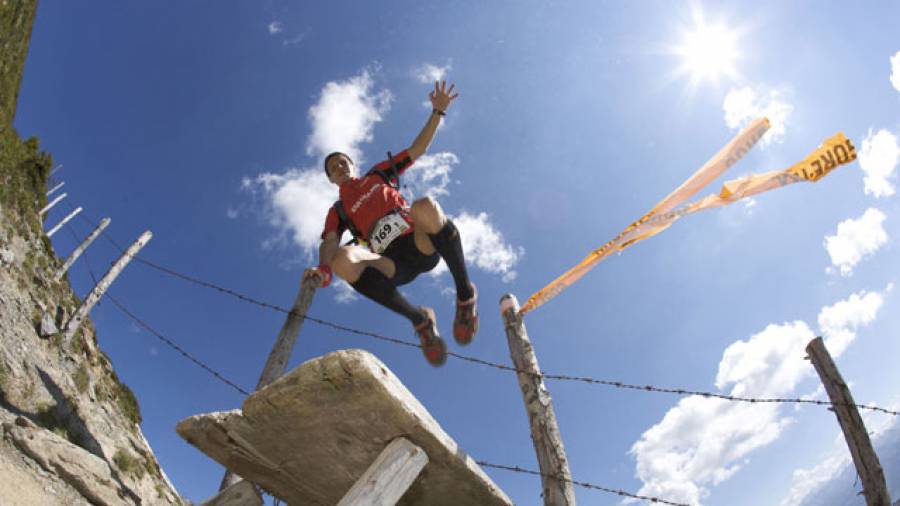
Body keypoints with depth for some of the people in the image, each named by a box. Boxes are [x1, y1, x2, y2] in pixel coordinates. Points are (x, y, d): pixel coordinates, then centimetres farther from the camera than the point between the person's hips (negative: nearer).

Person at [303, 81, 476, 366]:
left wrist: (438, 112, 14)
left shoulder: (378, 174, 29)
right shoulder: (338, 211, 25)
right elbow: (330, 242, 5)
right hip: (394, 265, 1)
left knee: (425, 206, -36)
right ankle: (420, 319, -17)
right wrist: (324, 268, -18)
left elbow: (417, 149, 26)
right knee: (343, 259, -33)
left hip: (422, 245, -1)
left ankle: (465, 293, -20)